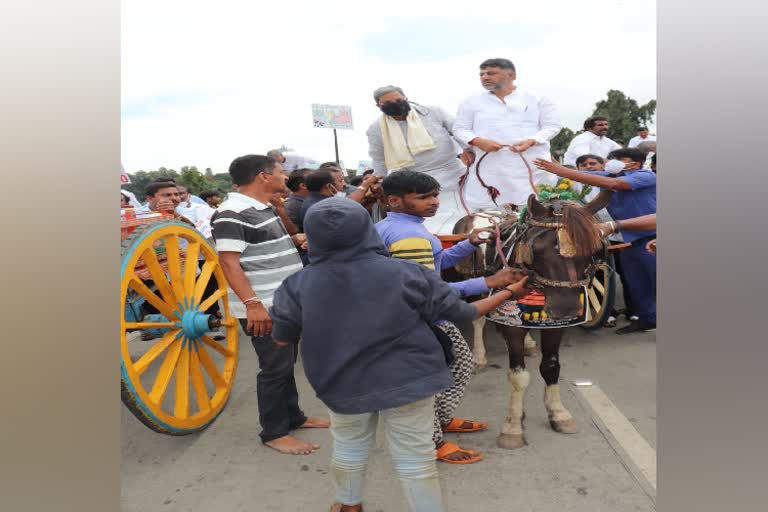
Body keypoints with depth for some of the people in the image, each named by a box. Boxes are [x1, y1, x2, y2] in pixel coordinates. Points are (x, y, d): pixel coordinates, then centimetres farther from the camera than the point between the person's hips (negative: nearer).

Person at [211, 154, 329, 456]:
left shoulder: (264, 208, 13)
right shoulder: (232, 214, -18)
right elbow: (229, 262, -24)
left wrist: (294, 240, 10)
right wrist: (252, 303, -30)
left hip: (284, 302, 10)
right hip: (263, 308, -9)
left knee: (287, 362, 18)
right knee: (276, 368, -1)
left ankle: (293, 416, 33)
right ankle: (274, 432, 15)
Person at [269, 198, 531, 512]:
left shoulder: (298, 285, -13)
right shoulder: (406, 273, -14)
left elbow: (283, 340, 0)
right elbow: (463, 313, -5)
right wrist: (510, 292, 10)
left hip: (344, 386, 2)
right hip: (408, 381, -2)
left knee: (348, 450, 26)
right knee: (416, 461, 12)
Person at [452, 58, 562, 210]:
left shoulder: (537, 99, 11)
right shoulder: (472, 103, 15)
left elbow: (552, 125, 7)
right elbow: (459, 128, 11)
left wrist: (531, 141, -14)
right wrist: (477, 141, -11)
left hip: (532, 166, 0)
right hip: (490, 169, 1)